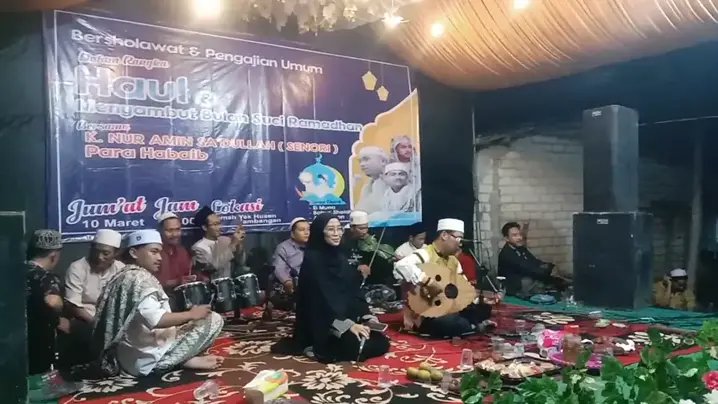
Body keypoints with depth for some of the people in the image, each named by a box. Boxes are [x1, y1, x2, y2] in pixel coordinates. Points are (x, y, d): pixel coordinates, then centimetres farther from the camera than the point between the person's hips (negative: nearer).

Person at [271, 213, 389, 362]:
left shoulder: (340, 257, 10)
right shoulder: (312, 260, -15)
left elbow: (352, 291, 10)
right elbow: (322, 299, -21)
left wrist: (366, 316, -3)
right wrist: (347, 325, -25)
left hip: (347, 316, 8)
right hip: (323, 325, -8)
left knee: (381, 343, -2)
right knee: (357, 348, -25)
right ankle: (317, 350, 1)